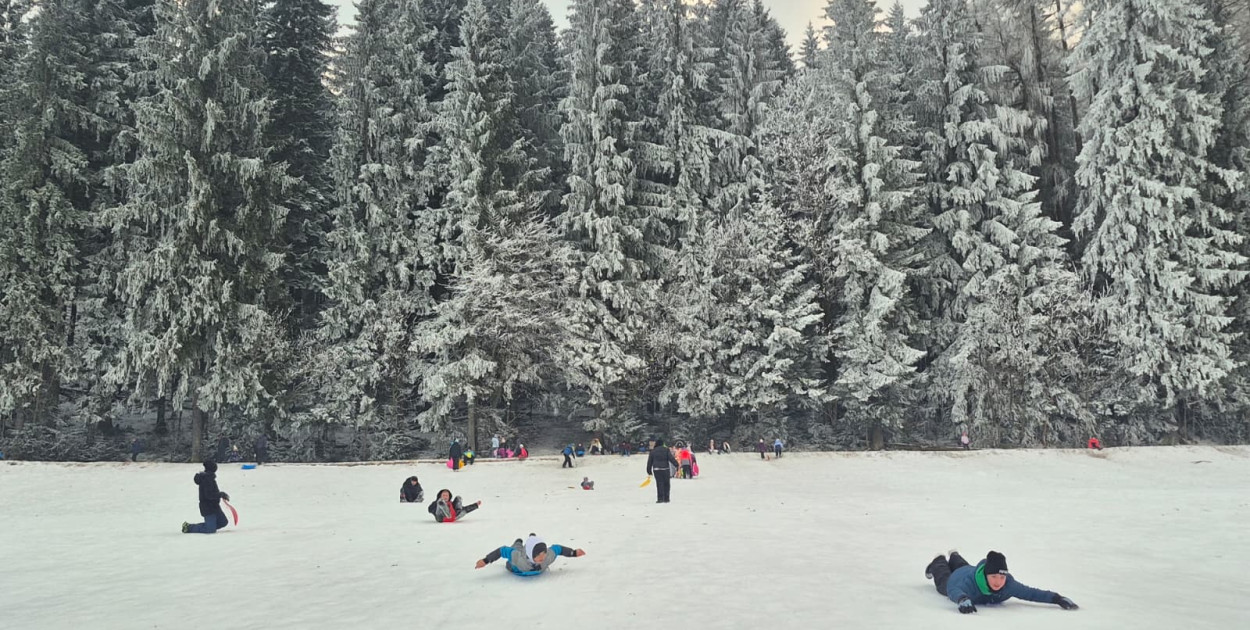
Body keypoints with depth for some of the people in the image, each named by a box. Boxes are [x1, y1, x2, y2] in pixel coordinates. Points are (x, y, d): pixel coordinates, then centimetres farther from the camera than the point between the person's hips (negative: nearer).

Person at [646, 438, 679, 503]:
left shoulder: (652, 451, 10)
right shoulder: (666, 450, 5)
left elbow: (649, 462, 11)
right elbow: (671, 458, -5)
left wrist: (649, 471, 17)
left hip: (656, 469, 1)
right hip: (665, 469, -1)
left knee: (659, 483, 0)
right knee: (666, 483, 8)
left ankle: (660, 498, -7)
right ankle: (666, 498, 9)